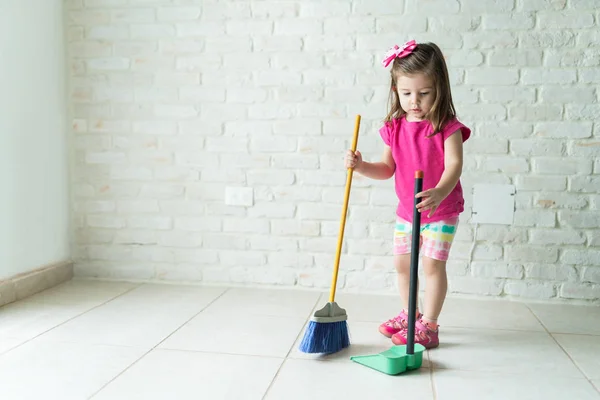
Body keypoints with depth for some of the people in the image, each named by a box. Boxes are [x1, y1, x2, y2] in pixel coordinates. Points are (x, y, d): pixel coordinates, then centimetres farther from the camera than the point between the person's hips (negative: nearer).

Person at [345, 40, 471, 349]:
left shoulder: (447, 127, -16)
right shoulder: (394, 128, -2)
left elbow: (454, 165, -28)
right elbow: (387, 169, 4)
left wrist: (439, 192, -47)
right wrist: (360, 165, -14)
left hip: (441, 211, -5)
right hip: (406, 210, 6)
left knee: (432, 264, -6)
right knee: (402, 263, 14)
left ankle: (429, 325, 9)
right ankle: (409, 315, 34)